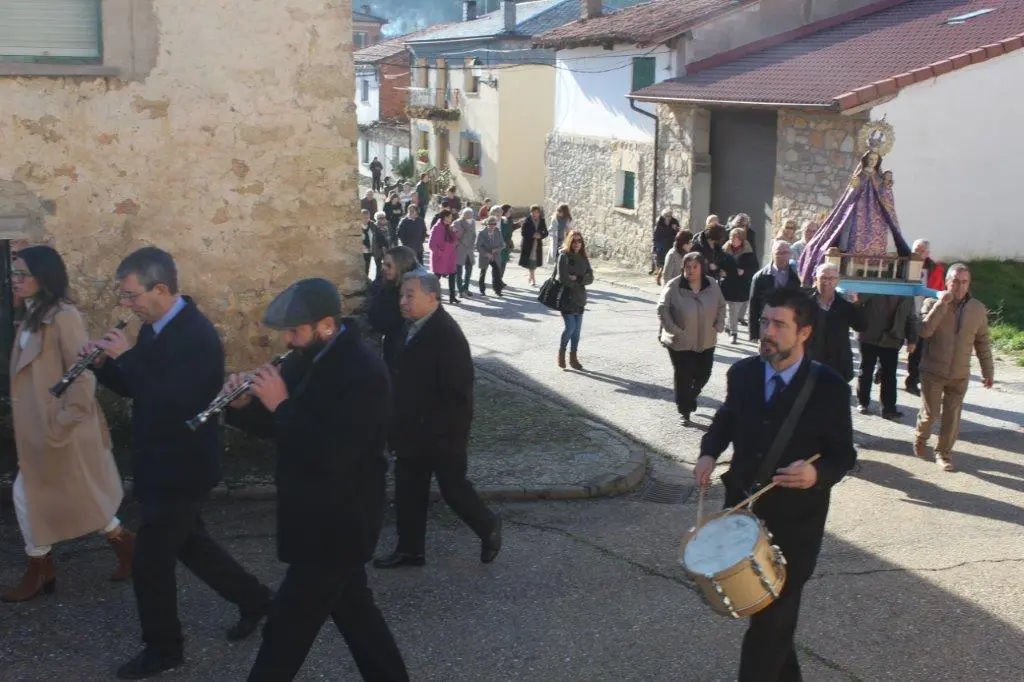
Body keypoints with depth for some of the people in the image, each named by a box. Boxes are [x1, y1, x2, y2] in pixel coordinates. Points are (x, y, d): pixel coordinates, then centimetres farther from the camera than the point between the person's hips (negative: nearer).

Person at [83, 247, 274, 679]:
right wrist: (103, 363, -7)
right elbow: (134, 387, 12)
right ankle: (254, 599, 38)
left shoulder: (198, 335, -24)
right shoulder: (155, 328, 5)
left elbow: (173, 403, -32)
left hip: (181, 469, -9)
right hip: (161, 465, 9)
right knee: (188, 544, 22)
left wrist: (126, 356, -28)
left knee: (150, 562, 1)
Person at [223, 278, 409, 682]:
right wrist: (243, 405, -9)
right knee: (352, 608, 20)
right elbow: (276, 427, 11)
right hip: (319, 518, 9)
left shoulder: (364, 372, -23)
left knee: (287, 627, 1)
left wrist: (281, 404, -26)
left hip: (338, 524, -9)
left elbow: (332, 455, -31)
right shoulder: (305, 361, 4)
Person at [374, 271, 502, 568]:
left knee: (453, 488, 5)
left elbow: (457, 393, -24)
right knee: (408, 491, 13)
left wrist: (436, 430, -21)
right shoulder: (415, 328, 5)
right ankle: (410, 549, 25)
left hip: (442, 435, -8)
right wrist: (400, 426, 13)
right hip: (413, 431, 8)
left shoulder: (447, 335, -23)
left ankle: (489, 527, 29)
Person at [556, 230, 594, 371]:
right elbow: (563, 279, -16)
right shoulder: (564, 257, -9)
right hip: (566, 298, -5)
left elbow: (590, 278, -1)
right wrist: (581, 281, -5)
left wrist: (577, 278, -16)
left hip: (580, 299, 5)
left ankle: (573, 357, 17)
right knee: (570, 327, -10)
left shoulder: (583, 258, 7)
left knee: (577, 329, 6)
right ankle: (561, 353, 12)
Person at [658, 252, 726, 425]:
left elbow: (721, 306, 9)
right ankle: (684, 410, 19)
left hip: (706, 341, 4)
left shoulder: (712, 284, -3)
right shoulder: (673, 286, -16)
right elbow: (662, 309, -12)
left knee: (704, 374, 13)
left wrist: (718, 325, -1)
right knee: (683, 377, 3)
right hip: (681, 343, -4)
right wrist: (673, 330, -17)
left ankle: (691, 397, 43)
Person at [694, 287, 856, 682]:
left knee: (771, 619, 2)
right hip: (742, 510, 5)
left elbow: (844, 455, -8)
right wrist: (709, 451, -3)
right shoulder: (742, 373, -4)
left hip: (795, 522, -5)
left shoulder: (829, 388, -15)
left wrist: (818, 473, -30)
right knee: (755, 604, 21)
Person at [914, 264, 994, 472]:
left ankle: (944, 453, 20)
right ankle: (920, 439, 33)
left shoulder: (978, 309, 1)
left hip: (960, 375, 2)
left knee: (952, 417, 3)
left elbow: (983, 342, 10)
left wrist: (988, 371, 11)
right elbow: (924, 331, -22)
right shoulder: (933, 303, -7)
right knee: (930, 413, 4)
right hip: (933, 372, -2)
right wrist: (941, 303, -25)